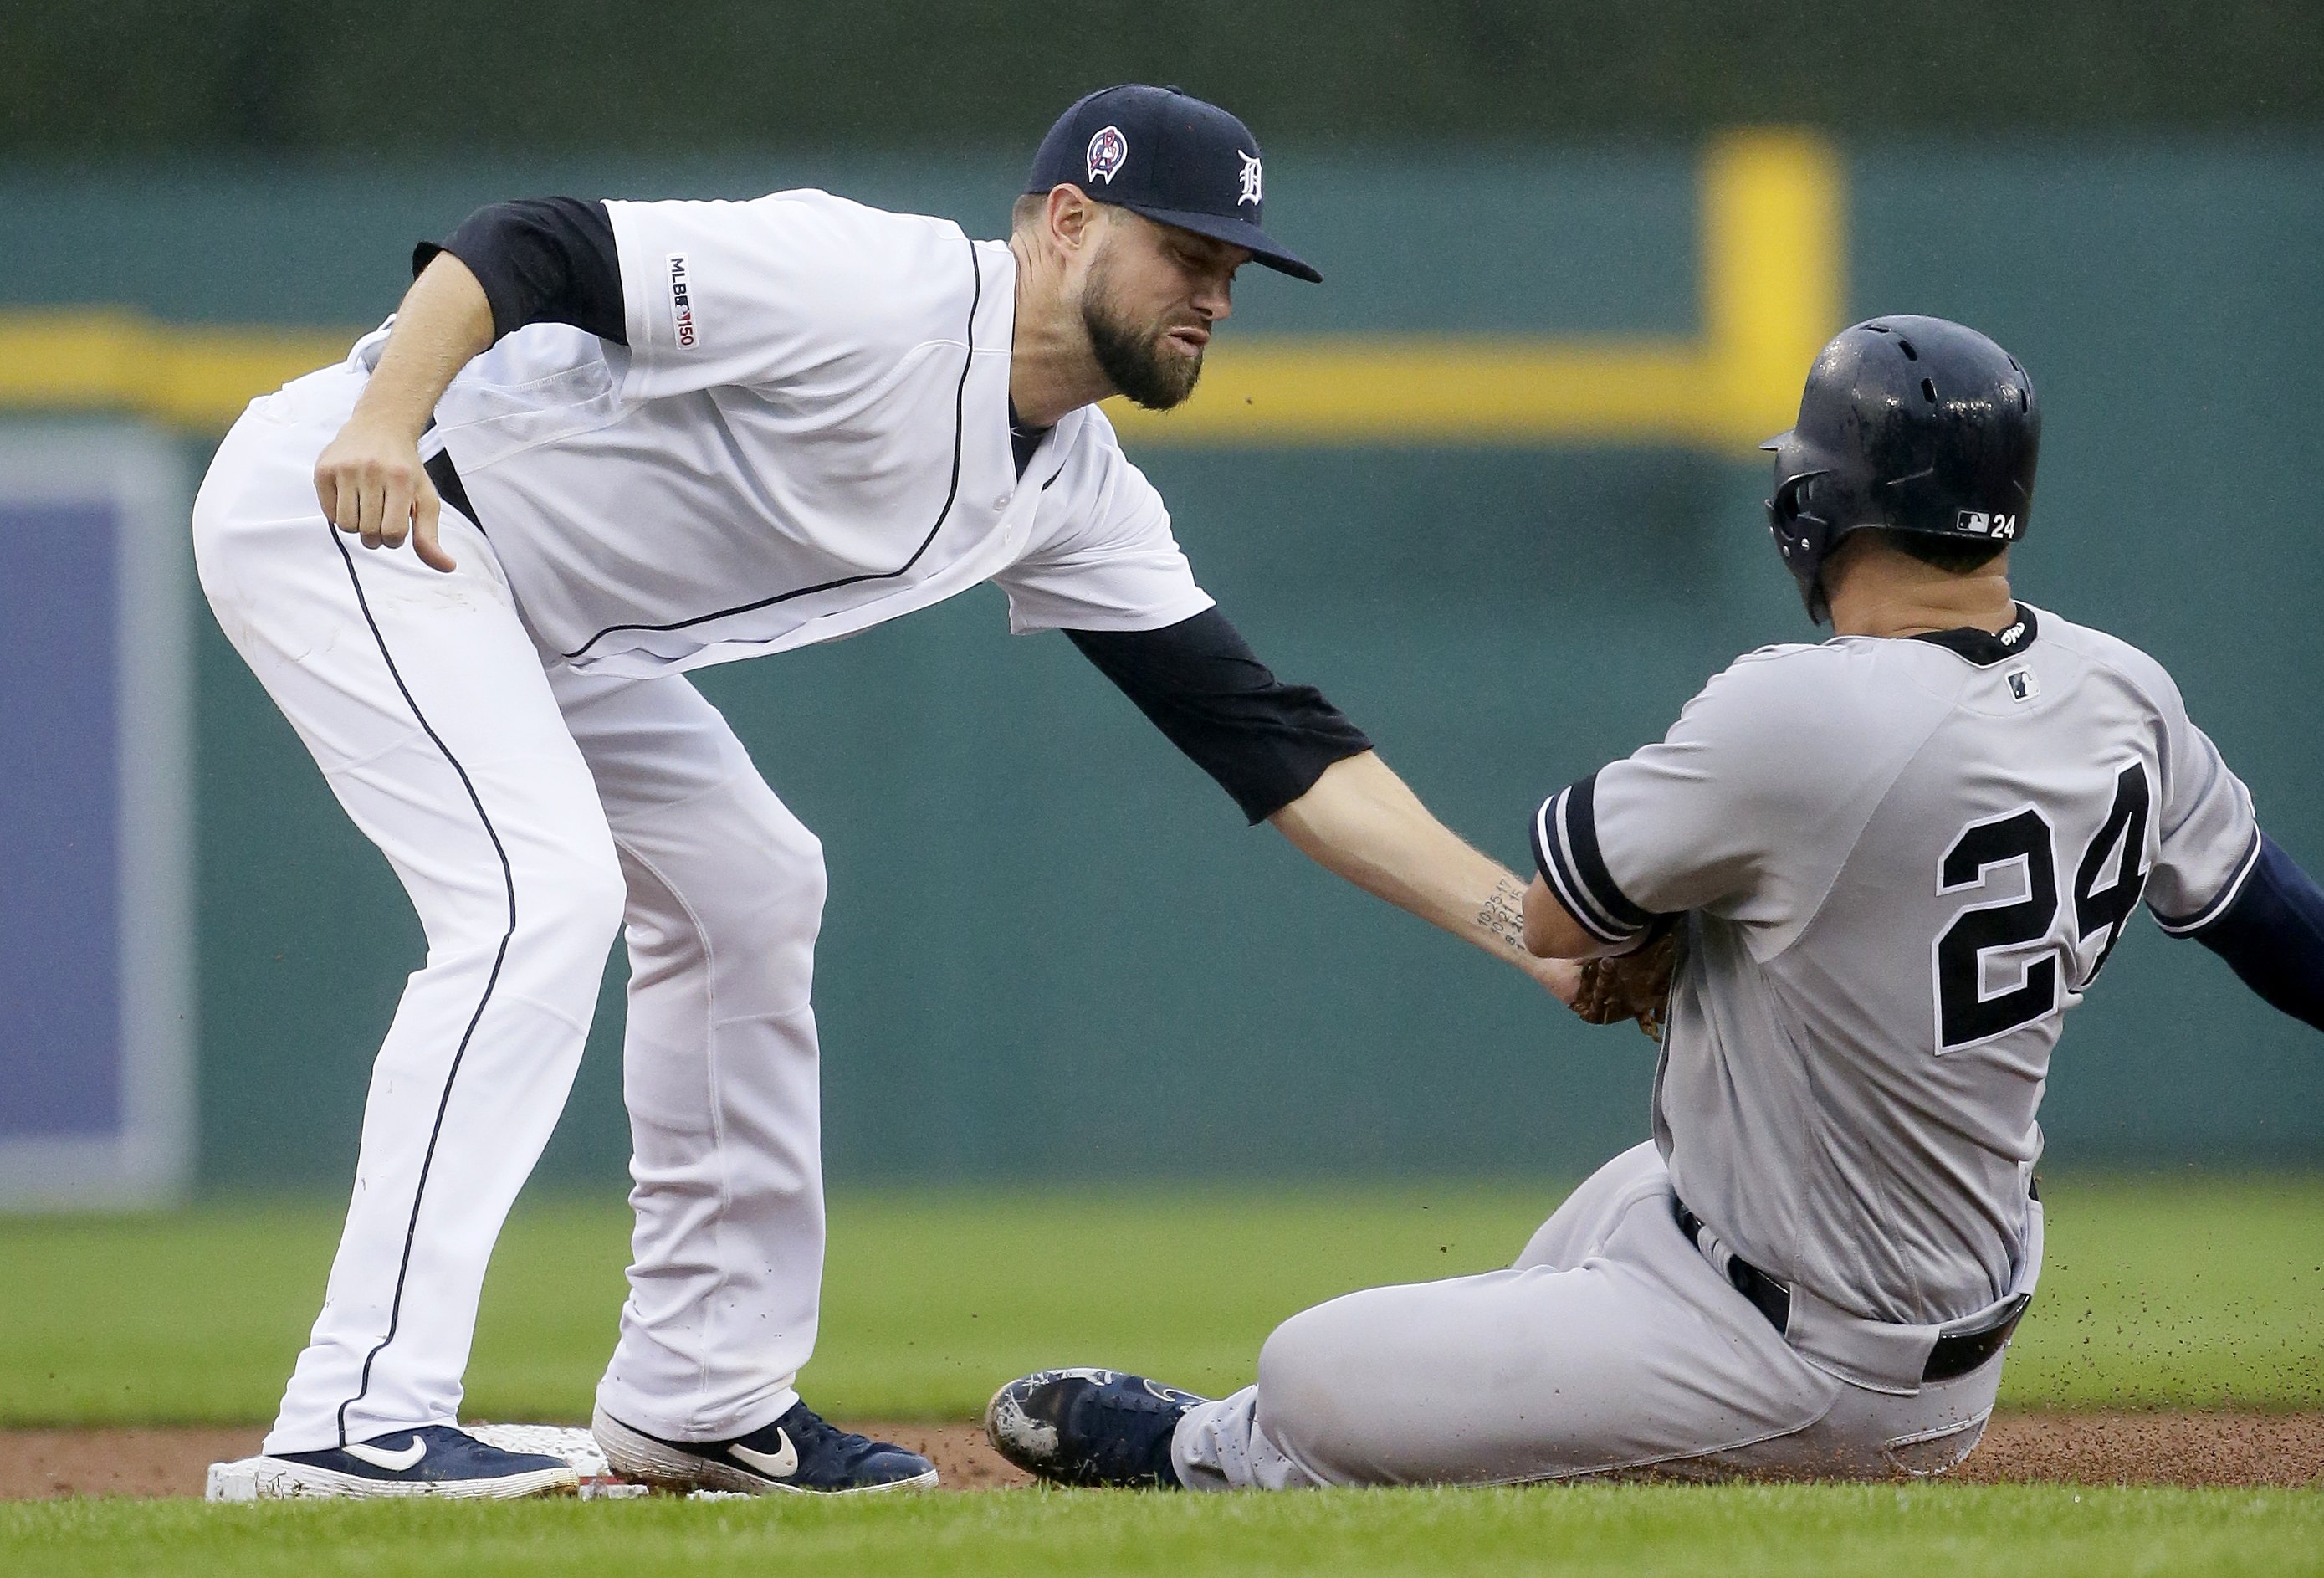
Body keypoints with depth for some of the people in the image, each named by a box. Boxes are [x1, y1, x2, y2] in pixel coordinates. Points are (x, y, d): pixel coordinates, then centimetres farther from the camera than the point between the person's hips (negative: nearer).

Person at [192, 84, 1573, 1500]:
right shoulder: (874, 289, -22)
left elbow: (1270, 742, 2)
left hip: (526, 613, 10)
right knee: (546, 891, -24)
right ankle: (365, 1422, -29)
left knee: (745, 888, 16)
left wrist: (1529, 930, -6)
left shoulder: (1077, 495, 5)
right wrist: (384, 418, -44)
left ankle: (700, 1400, 22)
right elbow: (532, 252, -27)